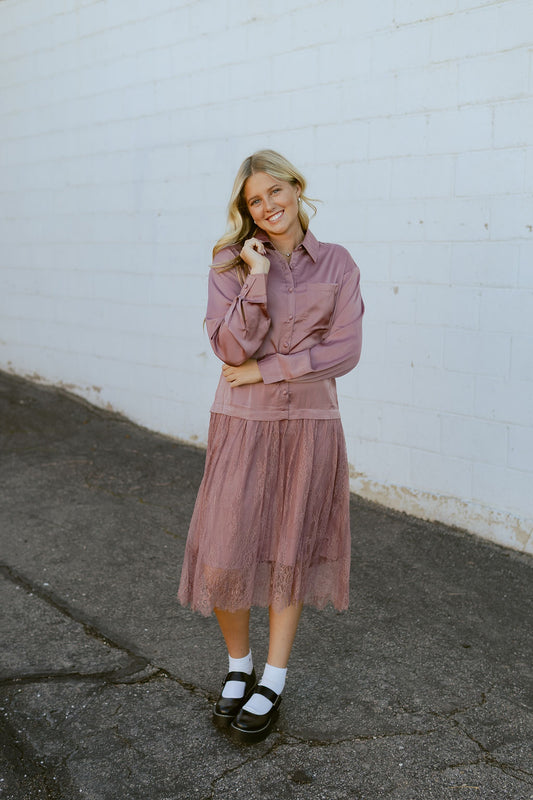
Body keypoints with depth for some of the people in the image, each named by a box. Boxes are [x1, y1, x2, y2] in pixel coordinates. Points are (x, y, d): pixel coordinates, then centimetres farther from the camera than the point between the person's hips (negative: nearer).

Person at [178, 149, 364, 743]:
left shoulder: (337, 265, 2)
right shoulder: (231, 265, 0)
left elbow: (345, 350, -7)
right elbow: (233, 348, -12)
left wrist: (266, 369, -11)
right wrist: (259, 277, -17)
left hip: (310, 422, 0)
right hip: (242, 422, 0)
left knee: (291, 552, 8)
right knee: (227, 555, 0)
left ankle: (273, 683, 24)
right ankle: (238, 666, 27)